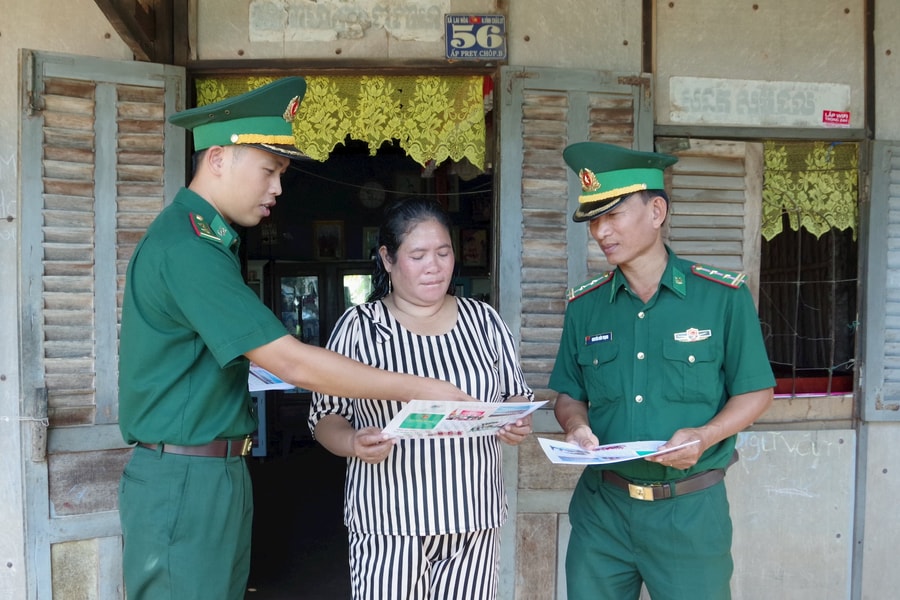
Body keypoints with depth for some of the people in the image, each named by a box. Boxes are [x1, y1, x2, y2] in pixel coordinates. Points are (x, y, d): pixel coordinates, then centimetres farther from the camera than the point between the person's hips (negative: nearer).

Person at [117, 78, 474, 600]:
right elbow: (294, 364, -26)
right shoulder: (187, 247, -21)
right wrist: (417, 388, -20)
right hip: (185, 480, -9)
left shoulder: (203, 238, 12)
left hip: (222, 474, 9)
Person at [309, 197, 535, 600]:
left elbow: (517, 395, 11)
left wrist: (517, 424, -10)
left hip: (472, 516, 2)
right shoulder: (359, 325, -3)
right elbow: (325, 416, 0)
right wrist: (354, 443, -20)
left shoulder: (483, 319, 4)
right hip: (388, 520, -2)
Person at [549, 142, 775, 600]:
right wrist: (576, 425, -13)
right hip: (601, 506, 3)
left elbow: (755, 393, -1)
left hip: (691, 510, -2)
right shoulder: (584, 305, 1)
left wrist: (704, 436, -18)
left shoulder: (723, 297, -8)